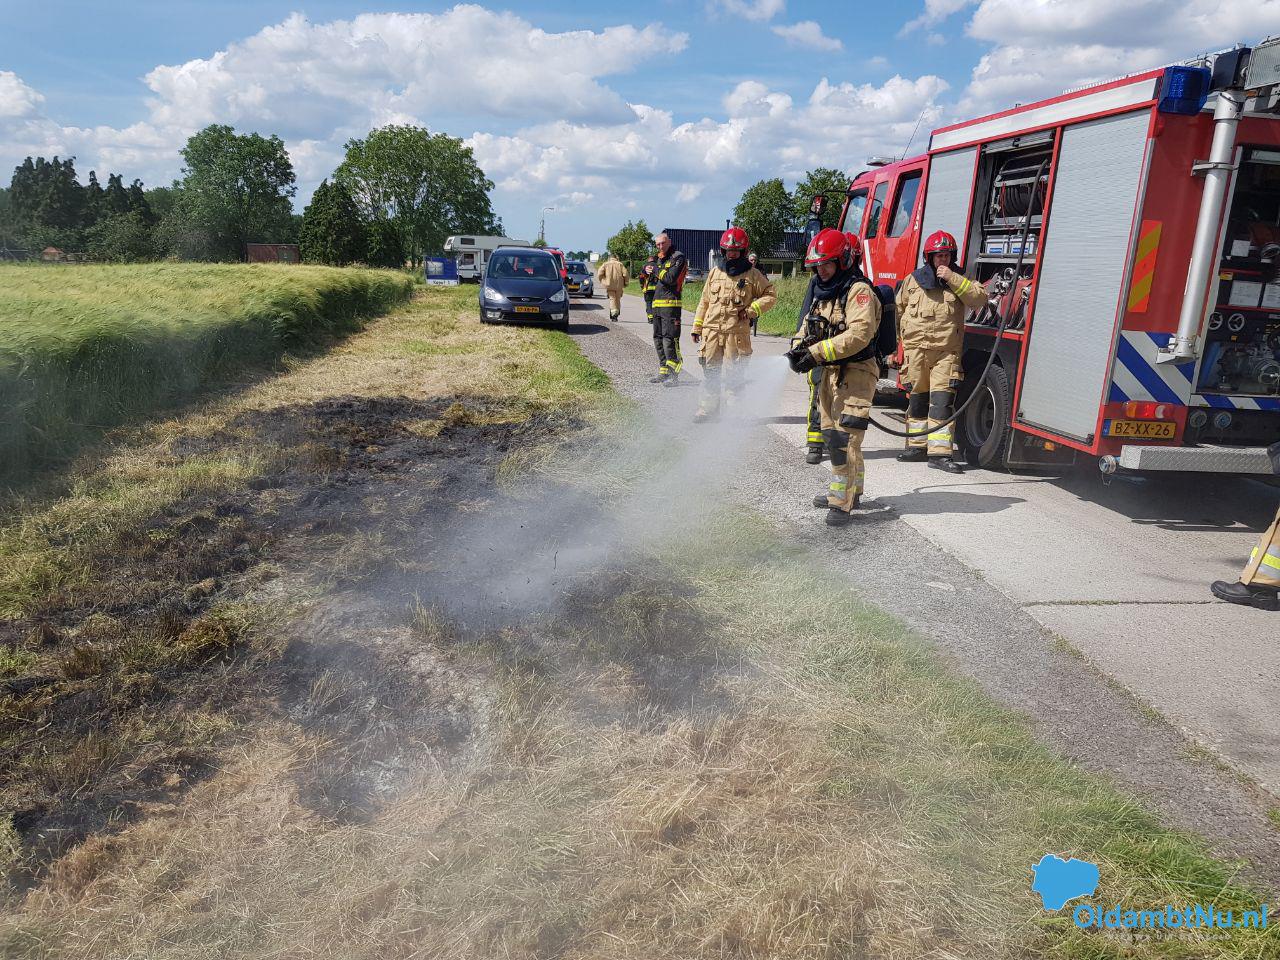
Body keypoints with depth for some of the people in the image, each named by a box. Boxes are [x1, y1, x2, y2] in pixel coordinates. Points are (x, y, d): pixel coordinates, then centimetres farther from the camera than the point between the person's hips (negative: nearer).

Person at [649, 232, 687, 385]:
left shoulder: (678, 257, -7)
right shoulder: (659, 259, 20)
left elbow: (670, 279, -18)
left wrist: (656, 268, -7)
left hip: (671, 304, -9)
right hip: (657, 303, 9)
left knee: (669, 339, -14)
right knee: (658, 338, 12)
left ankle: (674, 375, -14)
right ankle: (663, 372, 20)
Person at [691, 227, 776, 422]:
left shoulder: (752, 274, 1)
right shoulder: (715, 272, 11)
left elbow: (771, 295, 5)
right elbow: (704, 301, 16)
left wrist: (752, 310, -8)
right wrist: (697, 327, 14)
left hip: (737, 331, -3)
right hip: (711, 330, 4)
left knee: (734, 373, 0)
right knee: (710, 371, 9)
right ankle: (708, 407, 19)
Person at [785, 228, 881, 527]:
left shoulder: (859, 291, -14)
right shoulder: (823, 292, 16)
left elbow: (859, 334, -26)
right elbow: (810, 325, 20)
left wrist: (817, 353, -27)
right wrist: (799, 347, -2)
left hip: (855, 373, -10)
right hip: (831, 373, 10)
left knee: (844, 438, -14)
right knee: (832, 434, 17)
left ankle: (842, 502, -11)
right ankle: (850, 489, 31)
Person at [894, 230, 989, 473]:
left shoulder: (959, 280, 8)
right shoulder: (912, 281, 8)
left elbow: (980, 299, -10)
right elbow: (897, 313, 15)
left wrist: (953, 279, -15)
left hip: (946, 352, -1)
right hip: (915, 350, 1)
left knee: (942, 401, -9)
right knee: (917, 399, 10)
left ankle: (940, 452, -9)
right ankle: (917, 446, 21)